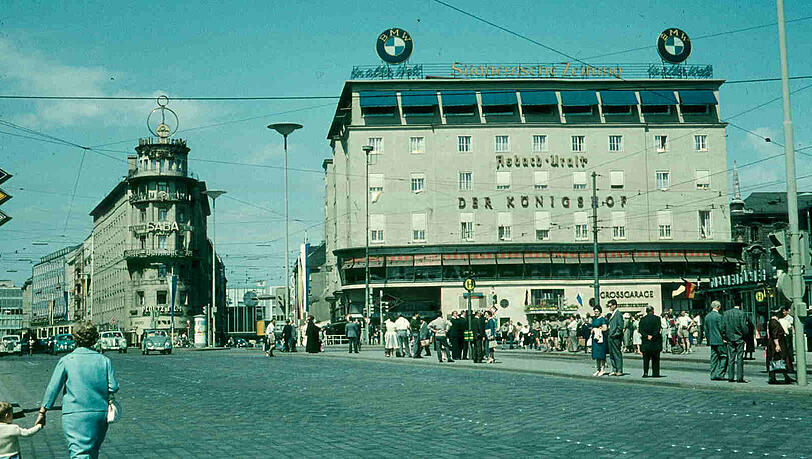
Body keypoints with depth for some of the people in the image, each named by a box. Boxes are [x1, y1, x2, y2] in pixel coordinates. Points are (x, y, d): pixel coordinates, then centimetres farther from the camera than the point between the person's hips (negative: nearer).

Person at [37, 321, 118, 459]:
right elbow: (114, 387, -2)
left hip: (75, 416, -4)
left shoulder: (66, 361, -5)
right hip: (100, 414, 4)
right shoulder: (104, 360, 1)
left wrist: (42, 412, 5)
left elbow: (53, 388, -3)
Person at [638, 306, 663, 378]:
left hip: (645, 342, 2)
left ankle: (645, 372, -1)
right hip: (655, 342, -2)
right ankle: (655, 373, 6)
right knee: (655, 358, 7)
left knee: (646, 358, 7)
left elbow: (640, 330, -3)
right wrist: (653, 336, -11)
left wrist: (647, 336, -9)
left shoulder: (642, 319, 4)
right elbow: (658, 329, -12)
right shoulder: (657, 318, -4)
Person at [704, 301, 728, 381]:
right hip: (720, 341, -7)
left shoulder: (707, 316, 9)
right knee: (724, 357, -1)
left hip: (712, 341, 7)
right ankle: (720, 374, -7)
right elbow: (721, 328, -14)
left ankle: (713, 375, 10)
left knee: (714, 358, 10)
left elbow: (706, 330, 14)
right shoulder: (719, 316, -13)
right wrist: (724, 339, -5)